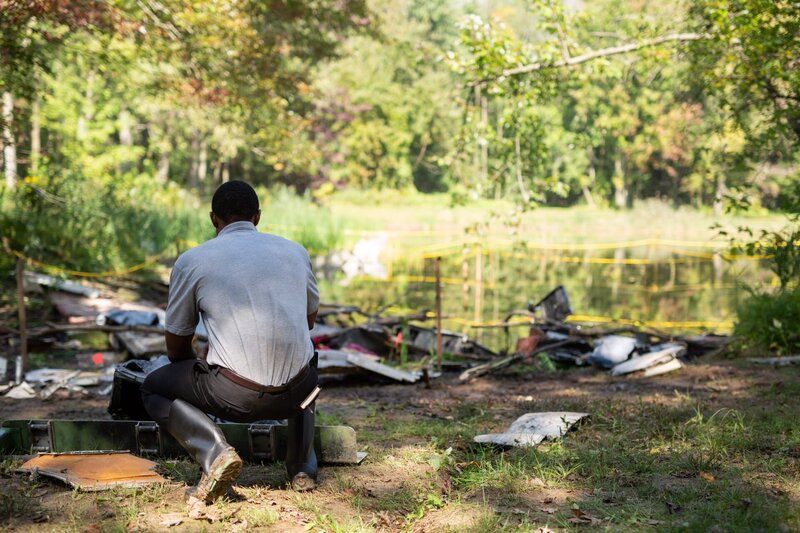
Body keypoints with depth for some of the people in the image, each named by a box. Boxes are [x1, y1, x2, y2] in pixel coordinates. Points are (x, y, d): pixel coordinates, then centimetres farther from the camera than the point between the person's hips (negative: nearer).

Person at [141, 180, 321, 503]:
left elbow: (177, 346, 14)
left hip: (234, 395, -4)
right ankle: (302, 465, 26)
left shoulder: (191, 261, 5)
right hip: (295, 393, 4)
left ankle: (215, 453, -3)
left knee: (154, 389, 22)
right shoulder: (296, 252, 13)